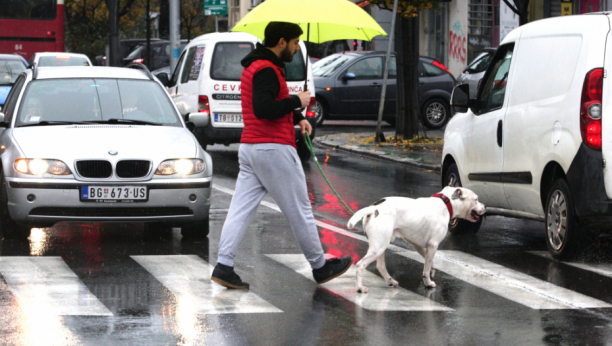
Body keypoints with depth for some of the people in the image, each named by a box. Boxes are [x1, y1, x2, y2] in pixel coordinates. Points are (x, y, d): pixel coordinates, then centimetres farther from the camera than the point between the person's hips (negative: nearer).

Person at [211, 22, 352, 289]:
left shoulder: (255, 67, 19)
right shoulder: (266, 70, -15)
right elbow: (263, 109, -26)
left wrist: (297, 119, 16)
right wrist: (297, 102, -16)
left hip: (249, 147, 10)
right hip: (274, 148, -10)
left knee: (241, 209, 2)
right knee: (300, 211, 2)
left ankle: (223, 266, -6)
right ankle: (319, 267, 13)